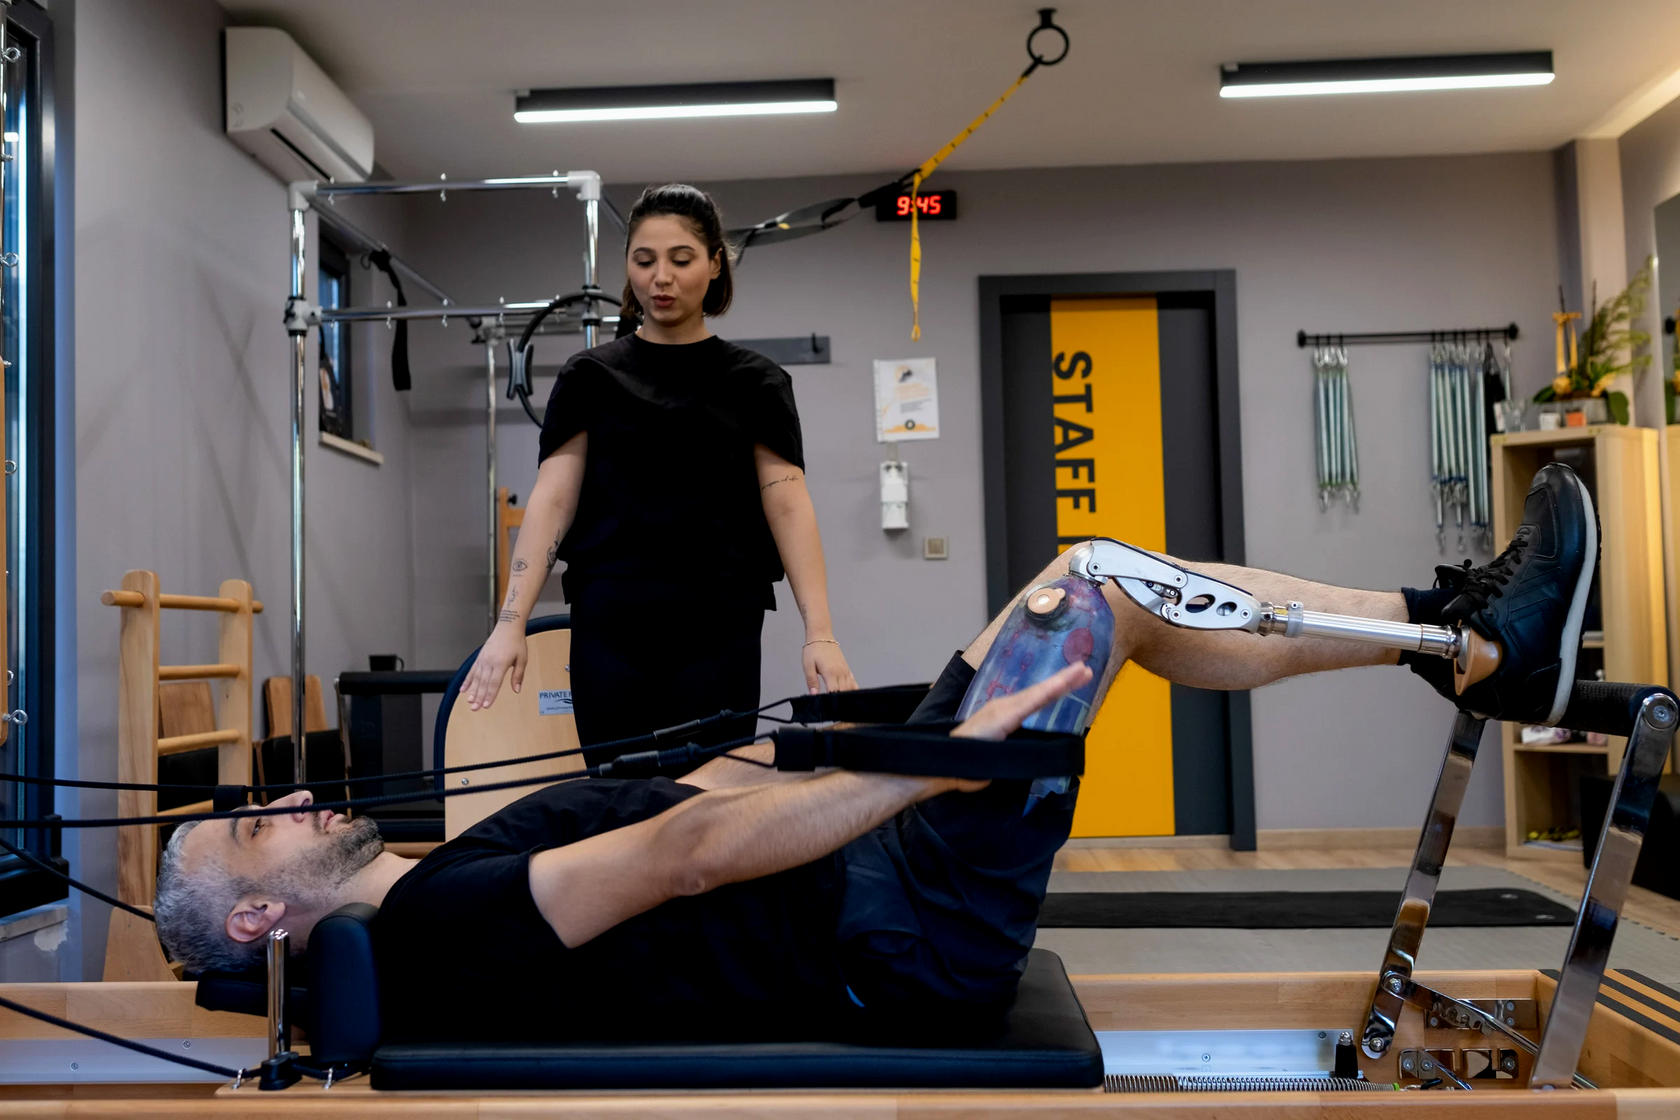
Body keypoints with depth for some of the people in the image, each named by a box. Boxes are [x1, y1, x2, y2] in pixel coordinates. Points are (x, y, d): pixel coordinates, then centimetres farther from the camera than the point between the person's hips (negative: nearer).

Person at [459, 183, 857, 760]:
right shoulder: (590, 376, 7)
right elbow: (551, 498, 0)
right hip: (610, 634, 1)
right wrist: (511, 622, -12)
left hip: (718, 637, 0)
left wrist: (820, 632, -14)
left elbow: (788, 504, -2)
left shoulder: (754, 382, 5)